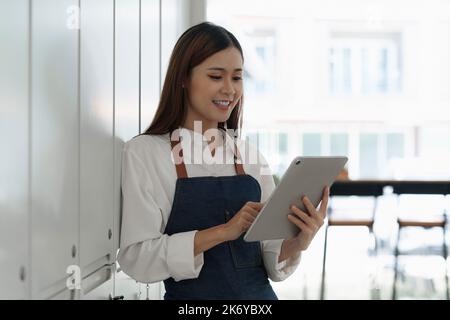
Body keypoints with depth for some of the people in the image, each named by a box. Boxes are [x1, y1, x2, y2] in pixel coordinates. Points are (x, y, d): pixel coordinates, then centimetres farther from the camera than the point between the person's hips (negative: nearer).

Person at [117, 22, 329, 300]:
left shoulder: (250, 157, 1)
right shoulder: (144, 152, -9)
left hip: (261, 293, 4)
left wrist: (300, 242, -19)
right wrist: (223, 231, -24)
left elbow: (274, 265, 1)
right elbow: (136, 257, -16)